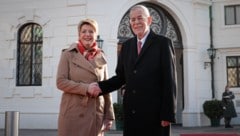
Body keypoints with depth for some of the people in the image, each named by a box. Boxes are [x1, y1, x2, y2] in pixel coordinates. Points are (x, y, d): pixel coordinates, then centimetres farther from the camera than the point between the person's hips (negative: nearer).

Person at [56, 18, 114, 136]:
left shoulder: (101, 58, 10)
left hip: (96, 115, 3)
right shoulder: (68, 55, 3)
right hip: (73, 114, -2)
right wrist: (86, 88, -17)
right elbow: (60, 82, -6)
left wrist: (109, 116, 5)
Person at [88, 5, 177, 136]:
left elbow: (169, 80, -7)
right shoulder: (126, 45, 13)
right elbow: (121, 77, 13)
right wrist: (100, 86, -4)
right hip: (131, 111, 4)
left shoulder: (163, 43, -2)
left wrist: (168, 114, -11)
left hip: (155, 112, -4)